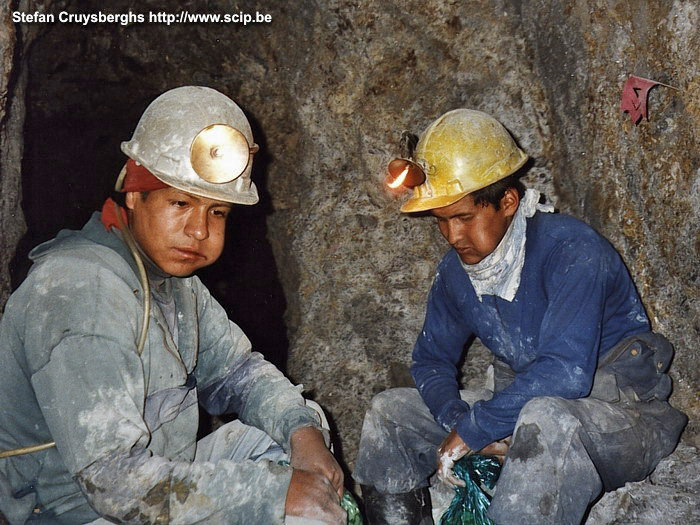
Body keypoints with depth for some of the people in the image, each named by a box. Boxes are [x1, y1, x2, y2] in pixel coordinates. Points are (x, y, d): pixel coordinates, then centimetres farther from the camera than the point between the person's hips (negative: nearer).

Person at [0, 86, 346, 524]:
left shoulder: (170, 269, 2)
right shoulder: (83, 293, -27)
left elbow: (235, 369, 9)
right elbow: (114, 478, -32)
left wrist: (304, 431, -10)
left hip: (159, 478, 9)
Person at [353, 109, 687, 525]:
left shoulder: (569, 249, -22)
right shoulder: (457, 269, 0)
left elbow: (565, 372, -32)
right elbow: (432, 359, 9)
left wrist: (472, 430, -26)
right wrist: (457, 420, -12)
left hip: (622, 416, -6)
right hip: (521, 407, 7)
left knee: (545, 417, -42)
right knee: (390, 410, 1)